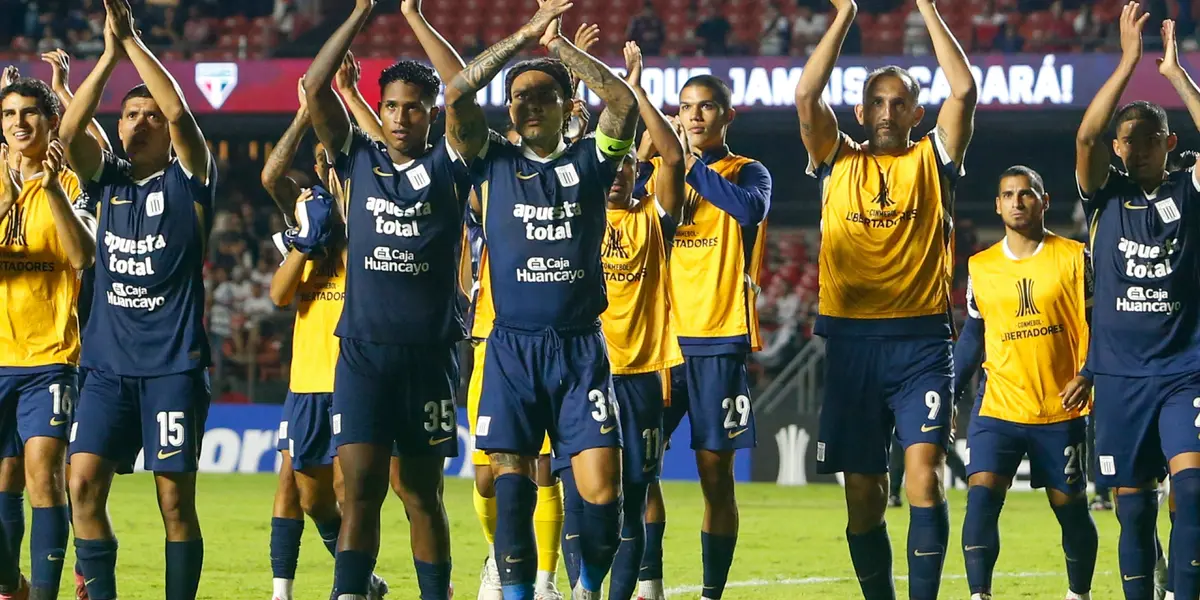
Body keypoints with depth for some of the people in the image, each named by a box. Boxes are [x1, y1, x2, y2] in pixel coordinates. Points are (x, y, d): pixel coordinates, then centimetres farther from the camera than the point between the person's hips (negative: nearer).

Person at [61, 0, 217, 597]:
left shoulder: (187, 181, 2)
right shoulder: (107, 180, 12)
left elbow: (179, 112, -15)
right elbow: (69, 129, -6)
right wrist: (110, 54, -13)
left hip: (174, 364, -4)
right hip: (108, 363, 4)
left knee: (175, 496, -4)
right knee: (84, 484, -7)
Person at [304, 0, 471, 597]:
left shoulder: (448, 166, 4)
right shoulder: (359, 159, 9)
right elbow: (314, 87, 1)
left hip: (430, 351, -1)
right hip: (362, 347, 1)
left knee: (421, 491, 7)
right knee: (360, 486, -10)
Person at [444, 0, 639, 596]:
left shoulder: (589, 159, 7)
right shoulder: (494, 161, 8)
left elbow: (623, 101, -9)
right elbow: (457, 95, -6)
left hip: (580, 348, -1)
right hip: (511, 347, 1)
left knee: (601, 489, -8)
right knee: (511, 482, -4)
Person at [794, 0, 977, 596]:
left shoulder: (932, 161, 7)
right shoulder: (838, 161, 11)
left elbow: (963, 90, -6)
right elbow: (807, 94, -3)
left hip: (921, 339, -2)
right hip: (851, 340, 2)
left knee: (923, 467, -17)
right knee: (862, 490, 5)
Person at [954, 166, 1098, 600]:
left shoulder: (1074, 258, 0)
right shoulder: (980, 268, 9)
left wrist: (1086, 376, -16)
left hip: (1061, 410, -1)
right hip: (998, 409, 1)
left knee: (1070, 506, 7)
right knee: (982, 495, -17)